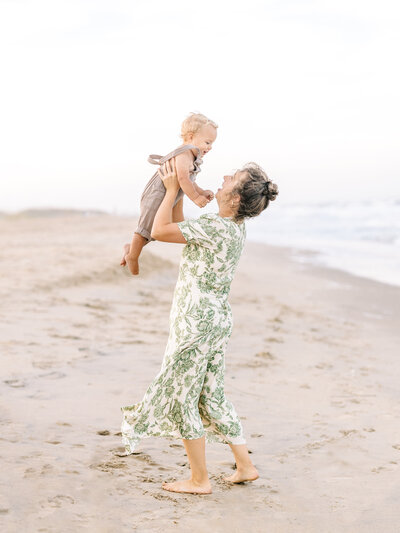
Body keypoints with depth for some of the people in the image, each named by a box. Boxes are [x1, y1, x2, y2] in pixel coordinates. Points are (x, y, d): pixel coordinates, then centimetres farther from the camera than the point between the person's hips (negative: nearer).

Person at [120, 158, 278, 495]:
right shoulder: (236, 227, 6)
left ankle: (199, 480, 14)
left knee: (181, 398, 4)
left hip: (196, 321, -9)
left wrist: (172, 190, -7)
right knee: (211, 395, 19)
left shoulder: (215, 227, -22)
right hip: (219, 319, 9)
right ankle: (245, 466, 24)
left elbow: (160, 231, -17)